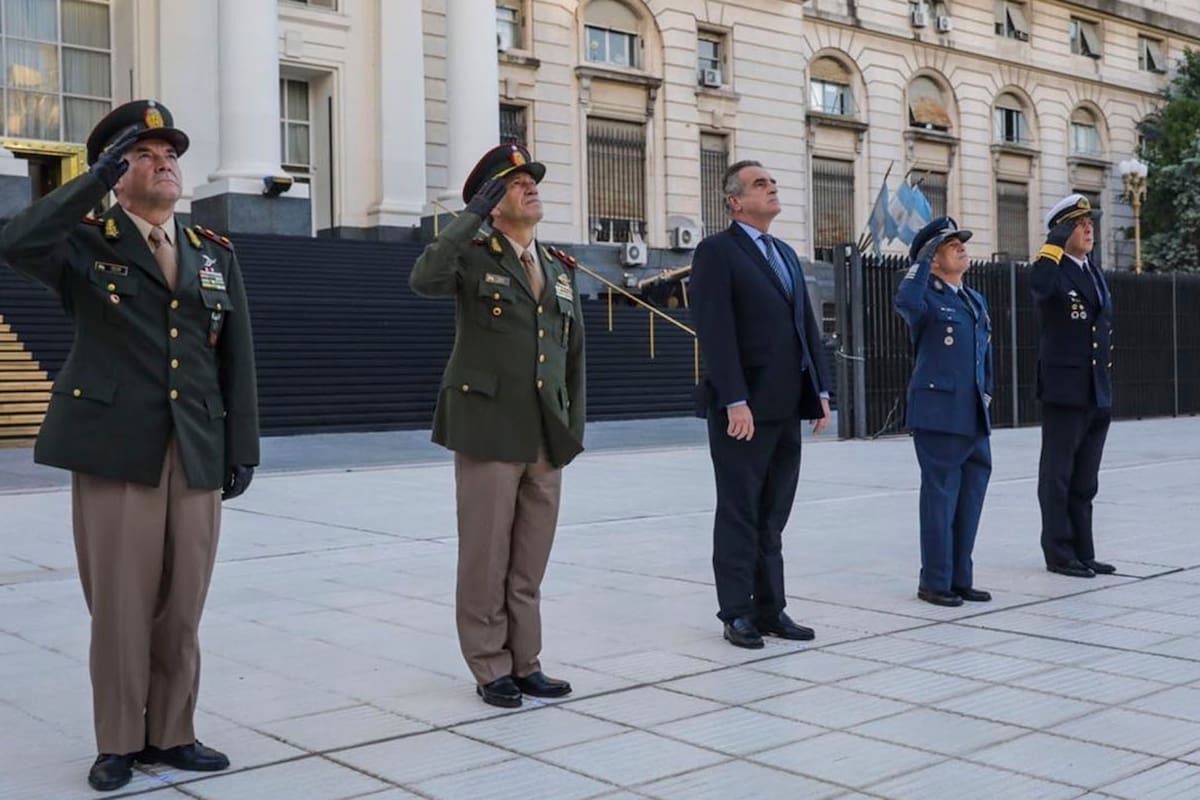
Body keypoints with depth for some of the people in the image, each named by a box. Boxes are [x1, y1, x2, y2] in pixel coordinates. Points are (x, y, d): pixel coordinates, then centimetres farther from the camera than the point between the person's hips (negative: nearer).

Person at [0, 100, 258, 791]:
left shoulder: (216, 253, 14)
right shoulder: (86, 243, 3)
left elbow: (237, 359, 11)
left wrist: (243, 447, 5)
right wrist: (97, 178, -18)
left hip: (198, 455, 3)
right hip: (114, 451, -3)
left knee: (182, 604, 8)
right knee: (120, 603, 2)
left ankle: (171, 733, 21)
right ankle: (119, 743, 16)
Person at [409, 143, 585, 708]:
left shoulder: (561, 270, 15)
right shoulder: (472, 257, -2)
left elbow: (573, 355, 19)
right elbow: (424, 280, -26)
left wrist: (574, 427, 14)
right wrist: (474, 215, -22)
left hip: (546, 437, 5)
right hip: (488, 430, -5)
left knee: (530, 560, 10)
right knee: (486, 555, 2)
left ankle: (524, 662, 21)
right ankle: (491, 669, 14)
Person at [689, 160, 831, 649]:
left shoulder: (786, 254, 19)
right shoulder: (717, 251, -5)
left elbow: (807, 327, 17)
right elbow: (716, 331, -14)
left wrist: (820, 390, 9)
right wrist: (735, 401, -20)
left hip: (787, 408, 7)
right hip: (744, 408, -7)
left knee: (772, 515, 11)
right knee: (739, 514, 1)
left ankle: (770, 610, 17)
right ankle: (737, 614, 10)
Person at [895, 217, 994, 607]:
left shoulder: (976, 301, 18)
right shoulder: (927, 298, -6)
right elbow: (905, 301, -31)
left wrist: (986, 394, 18)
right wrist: (922, 257, -20)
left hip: (974, 417, 7)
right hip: (938, 414, -7)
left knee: (971, 497, 11)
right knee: (941, 497, -2)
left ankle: (960, 578, 22)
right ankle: (935, 582, 7)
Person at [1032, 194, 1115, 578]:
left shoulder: (1094, 272, 17)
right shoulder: (1054, 271, -7)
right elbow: (1038, 287, -33)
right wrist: (1055, 242, -25)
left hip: (1098, 393, 8)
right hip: (1065, 392, -8)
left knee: (1085, 482, 12)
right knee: (1058, 478, 0)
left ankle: (1083, 552, 18)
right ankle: (1059, 554, 6)